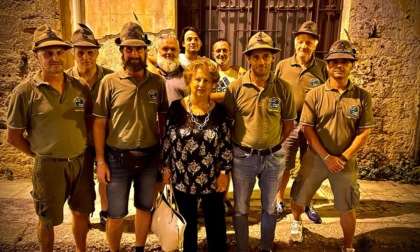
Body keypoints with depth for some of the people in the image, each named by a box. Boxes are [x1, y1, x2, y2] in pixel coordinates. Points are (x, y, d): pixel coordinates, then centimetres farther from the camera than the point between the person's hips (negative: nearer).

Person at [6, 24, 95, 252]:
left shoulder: (80, 87, -1)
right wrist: (42, 155, -2)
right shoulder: (25, 92, -10)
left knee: (81, 212, 20)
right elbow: (13, 137, -4)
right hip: (49, 166, -3)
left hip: (81, 162, 3)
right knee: (48, 220, 15)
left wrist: (87, 152, 3)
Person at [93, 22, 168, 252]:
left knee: (145, 208, 18)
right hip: (117, 158, -2)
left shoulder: (158, 82, -1)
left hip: (150, 157, 2)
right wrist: (100, 161, -7)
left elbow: (164, 119, 5)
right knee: (116, 214, 12)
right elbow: (99, 122, -4)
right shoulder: (109, 82, -6)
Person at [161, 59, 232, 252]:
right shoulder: (176, 108, -6)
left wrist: (225, 172, -4)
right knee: (187, 222, 18)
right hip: (182, 177, 0)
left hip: (212, 179, 0)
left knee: (216, 223, 14)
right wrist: (165, 167, 1)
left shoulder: (219, 111, -5)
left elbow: (226, 143, -1)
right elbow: (167, 139, 0)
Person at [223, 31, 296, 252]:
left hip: (274, 157, 1)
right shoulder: (236, 87, -10)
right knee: (241, 209, 14)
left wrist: (273, 145, 2)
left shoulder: (284, 88, -7)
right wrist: (238, 144, -1)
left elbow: (288, 123, 3)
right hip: (243, 157, -1)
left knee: (270, 208, 19)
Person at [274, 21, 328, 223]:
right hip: (287, 124, 0)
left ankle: (306, 204, 35)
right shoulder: (282, 66, 0)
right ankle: (279, 201, 31)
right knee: (284, 166, 11)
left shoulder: (323, 68, -1)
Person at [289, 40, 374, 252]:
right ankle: (296, 221, 43)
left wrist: (344, 157, -12)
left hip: (346, 161, 1)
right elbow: (307, 129, -8)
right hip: (315, 158, 0)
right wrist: (326, 157, -14)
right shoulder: (314, 95, -6)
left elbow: (364, 131, -2)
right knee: (299, 198, 9)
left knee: (347, 208, 12)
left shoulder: (362, 96, -3)